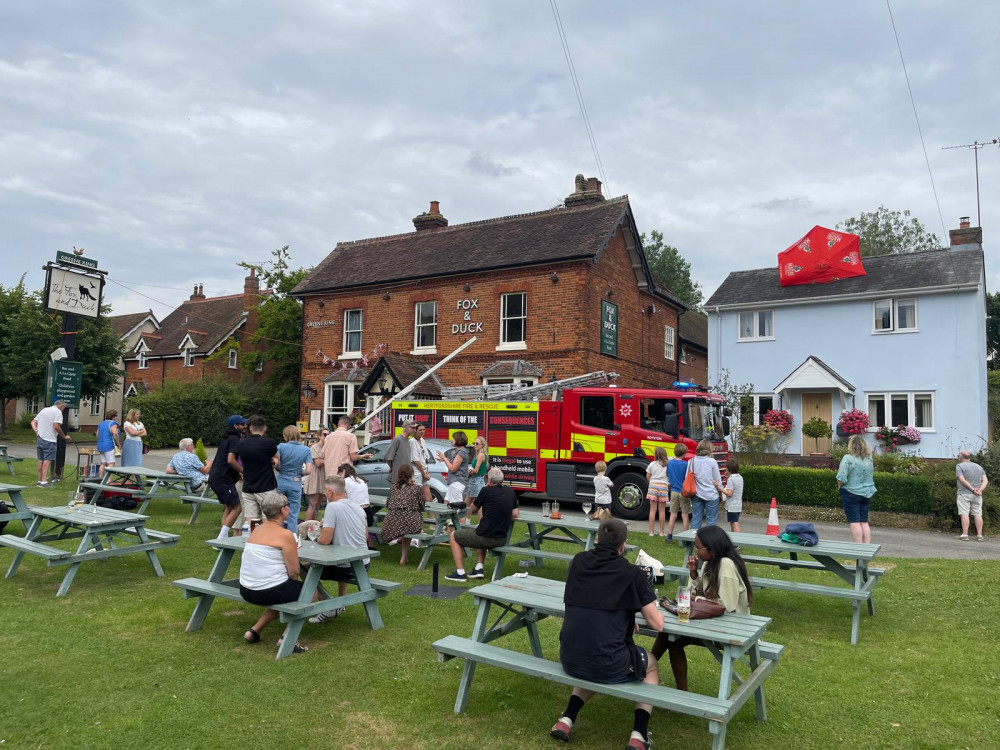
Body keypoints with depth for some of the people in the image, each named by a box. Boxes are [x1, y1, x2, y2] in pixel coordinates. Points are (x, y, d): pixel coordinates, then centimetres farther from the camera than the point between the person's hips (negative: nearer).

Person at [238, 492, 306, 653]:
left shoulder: (256, 530, 8)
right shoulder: (285, 535, -15)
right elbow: (294, 572, -13)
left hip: (246, 591, 8)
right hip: (269, 591, -8)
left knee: (283, 594, 34)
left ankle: (255, 630, 22)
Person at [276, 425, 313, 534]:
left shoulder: (281, 447, -6)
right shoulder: (306, 450, -4)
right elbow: (308, 470, -10)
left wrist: (281, 469, 8)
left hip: (281, 482, 0)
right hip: (296, 484, 0)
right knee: (293, 515, 8)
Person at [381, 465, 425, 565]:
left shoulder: (394, 487, 17)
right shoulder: (416, 488, 9)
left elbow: (387, 505, 24)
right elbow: (421, 507, 15)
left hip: (391, 524, 3)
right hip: (410, 523, -3)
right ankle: (403, 558, 17)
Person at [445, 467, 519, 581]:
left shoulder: (486, 491, -9)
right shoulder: (510, 492, 5)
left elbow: (474, 508, 7)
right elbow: (515, 514, 9)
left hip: (486, 538, -6)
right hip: (502, 539, 6)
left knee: (454, 536, 17)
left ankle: (460, 573, 11)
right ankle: (479, 568, 25)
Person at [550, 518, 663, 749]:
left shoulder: (578, 562, 7)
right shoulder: (633, 573, -5)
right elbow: (657, 625, 1)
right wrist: (654, 610, 23)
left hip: (569, 661, 4)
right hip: (607, 664, -4)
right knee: (651, 665, 28)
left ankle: (566, 720, 23)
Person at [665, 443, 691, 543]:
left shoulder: (669, 463, 2)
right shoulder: (685, 464, -14)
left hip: (674, 492, 4)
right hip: (684, 492, -4)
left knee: (673, 515, 10)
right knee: (685, 516, 4)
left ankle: (669, 536, 11)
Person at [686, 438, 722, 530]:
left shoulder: (691, 461, -2)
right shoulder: (712, 461, -10)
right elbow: (718, 479, -3)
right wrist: (720, 489, 13)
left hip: (696, 494, 3)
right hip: (711, 495, -3)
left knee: (696, 519, 11)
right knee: (711, 520, 5)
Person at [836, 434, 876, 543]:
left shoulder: (848, 458, -15)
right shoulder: (869, 459, 6)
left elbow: (841, 478, -19)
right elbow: (870, 475, 15)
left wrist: (840, 486, -2)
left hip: (851, 494, -6)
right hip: (867, 494, 6)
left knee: (854, 522, -2)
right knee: (864, 522, 11)